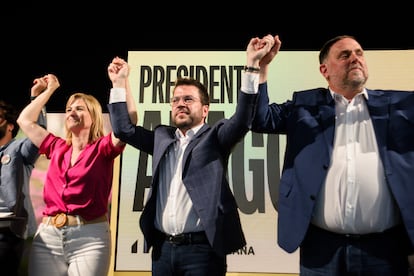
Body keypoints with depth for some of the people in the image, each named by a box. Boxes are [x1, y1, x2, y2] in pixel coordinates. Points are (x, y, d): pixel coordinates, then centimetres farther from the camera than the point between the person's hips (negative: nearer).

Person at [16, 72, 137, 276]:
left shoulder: (102, 148, 2)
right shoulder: (57, 147, 14)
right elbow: (24, 120, 23)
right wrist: (49, 90, 27)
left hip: (90, 237, -4)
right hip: (47, 236, 4)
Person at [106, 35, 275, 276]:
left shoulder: (214, 137, 1)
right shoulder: (162, 137, 14)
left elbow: (242, 121, -16)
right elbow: (124, 129, 16)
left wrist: (252, 66, -24)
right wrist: (119, 84, 14)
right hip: (163, 248, 5)